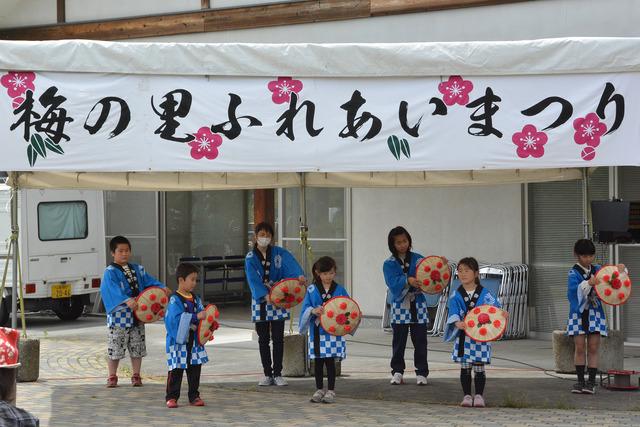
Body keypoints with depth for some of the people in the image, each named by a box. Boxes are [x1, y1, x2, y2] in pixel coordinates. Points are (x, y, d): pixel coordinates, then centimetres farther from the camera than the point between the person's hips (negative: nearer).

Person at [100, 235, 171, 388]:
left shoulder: (137, 270, 12)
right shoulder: (110, 272, -8)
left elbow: (149, 281, 4)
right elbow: (114, 289, -23)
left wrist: (163, 288, -16)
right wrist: (127, 300, -38)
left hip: (138, 315, 5)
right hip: (119, 316, -5)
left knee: (137, 347, 10)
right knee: (115, 347, 1)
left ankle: (136, 376, 21)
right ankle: (112, 377, 13)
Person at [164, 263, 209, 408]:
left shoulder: (196, 299, 11)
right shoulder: (175, 300, -11)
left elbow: (202, 315, 10)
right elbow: (176, 317, -23)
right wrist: (196, 317, -26)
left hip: (194, 341, 6)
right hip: (178, 341, -6)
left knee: (195, 370, 8)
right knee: (176, 370, -1)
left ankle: (194, 396, 16)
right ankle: (171, 397, 5)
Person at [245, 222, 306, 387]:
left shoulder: (279, 253, 0)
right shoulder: (250, 258, -2)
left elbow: (291, 263, -20)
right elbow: (253, 279, -15)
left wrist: (300, 275, -42)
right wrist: (265, 296, -30)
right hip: (260, 300, 0)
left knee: (278, 338, 1)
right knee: (263, 339, 6)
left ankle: (277, 374, 8)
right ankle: (267, 374, 14)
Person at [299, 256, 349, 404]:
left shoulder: (339, 290, 3)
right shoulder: (312, 290, 2)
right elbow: (305, 308, -1)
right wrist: (313, 311, -21)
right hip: (317, 332, 1)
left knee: (330, 360, 0)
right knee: (318, 361, 8)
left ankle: (331, 390, 9)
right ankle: (320, 389, 20)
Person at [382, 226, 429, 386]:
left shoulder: (417, 259, 6)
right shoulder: (389, 264, 1)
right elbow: (393, 283, -14)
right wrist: (408, 280, -32)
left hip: (418, 303, 1)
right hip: (399, 305, -1)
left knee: (420, 340, 1)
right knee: (399, 340, 3)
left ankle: (421, 372, 6)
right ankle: (397, 372, 11)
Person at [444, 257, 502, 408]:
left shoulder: (484, 294, 1)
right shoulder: (456, 296, 3)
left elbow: (495, 307, -6)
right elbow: (453, 312, -7)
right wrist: (458, 323, -27)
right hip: (463, 336, 1)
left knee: (479, 367, 2)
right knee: (465, 367, 6)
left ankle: (479, 395, 11)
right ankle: (467, 395, 14)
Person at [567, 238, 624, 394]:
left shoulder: (597, 270, 9)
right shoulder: (574, 273, -3)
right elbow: (574, 289, -22)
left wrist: (621, 268, -2)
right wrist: (589, 283, -37)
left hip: (595, 313, 3)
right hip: (579, 313, -3)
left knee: (593, 348, -1)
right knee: (579, 348, -1)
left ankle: (591, 382, 2)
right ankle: (580, 380, 7)